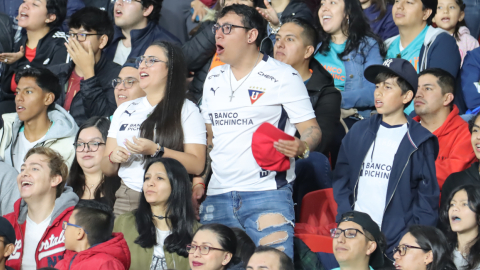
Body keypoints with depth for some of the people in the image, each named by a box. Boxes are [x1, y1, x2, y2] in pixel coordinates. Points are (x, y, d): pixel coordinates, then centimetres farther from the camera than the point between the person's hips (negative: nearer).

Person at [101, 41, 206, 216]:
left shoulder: (186, 110, 4)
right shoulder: (125, 110, 19)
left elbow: (197, 165, -7)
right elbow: (106, 169, 18)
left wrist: (156, 151, -15)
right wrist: (113, 158, -4)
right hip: (125, 200, 4)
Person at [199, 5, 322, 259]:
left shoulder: (283, 76, -2)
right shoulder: (213, 78, 16)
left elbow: (312, 129, -4)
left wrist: (301, 147, -26)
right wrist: (199, 180, 11)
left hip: (266, 193, -6)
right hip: (217, 196, 6)